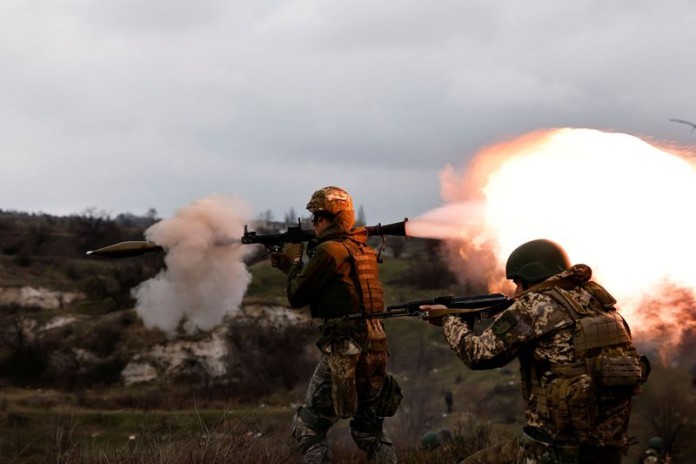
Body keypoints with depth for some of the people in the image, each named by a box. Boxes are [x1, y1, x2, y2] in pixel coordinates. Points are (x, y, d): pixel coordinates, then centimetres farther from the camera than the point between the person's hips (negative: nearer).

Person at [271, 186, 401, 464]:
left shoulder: (329, 250, -11)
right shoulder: (365, 250, 15)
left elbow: (297, 297, -5)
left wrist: (295, 260, 11)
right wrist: (288, 267, 26)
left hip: (344, 351, -8)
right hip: (376, 349, 8)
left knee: (308, 429, 2)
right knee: (369, 430, 18)